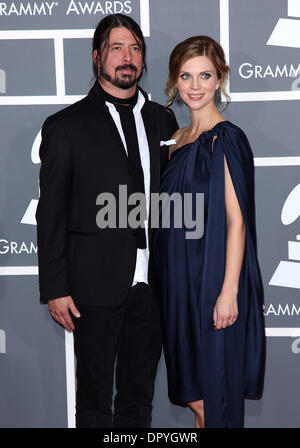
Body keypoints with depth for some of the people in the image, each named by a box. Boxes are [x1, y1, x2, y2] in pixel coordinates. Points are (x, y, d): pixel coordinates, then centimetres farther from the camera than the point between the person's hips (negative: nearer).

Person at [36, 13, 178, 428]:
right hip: (96, 285, -4)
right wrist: (55, 288, -8)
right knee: (94, 398, 8)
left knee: (140, 394, 16)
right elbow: (51, 214, -4)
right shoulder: (66, 126, -3)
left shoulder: (162, 120, 10)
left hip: (153, 283, 4)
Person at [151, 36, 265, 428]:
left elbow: (236, 221, -17)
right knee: (191, 385, 16)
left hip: (214, 278, -7)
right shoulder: (179, 139, 10)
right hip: (178, 277, 8)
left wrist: (228, 292, -20)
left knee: (216, 384, 4)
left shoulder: (226, 139, -13)